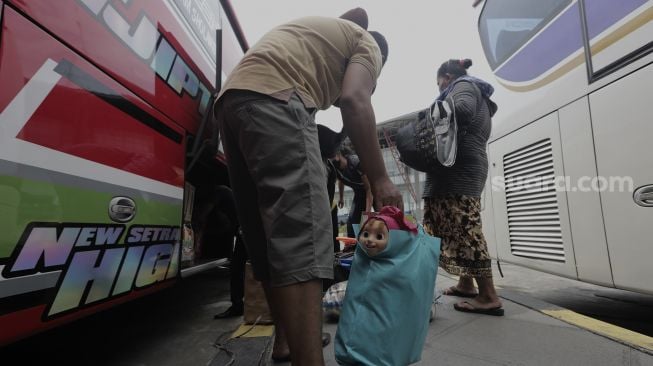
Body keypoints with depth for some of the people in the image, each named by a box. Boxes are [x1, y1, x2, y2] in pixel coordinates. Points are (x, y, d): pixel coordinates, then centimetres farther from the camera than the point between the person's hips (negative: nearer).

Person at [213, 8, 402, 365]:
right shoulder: (367, 43, 16)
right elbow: (354, 101, -7)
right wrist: (379, 179, -6)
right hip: (272, 98, -8)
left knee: (267, 238, 7)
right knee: (301, 234, -15)